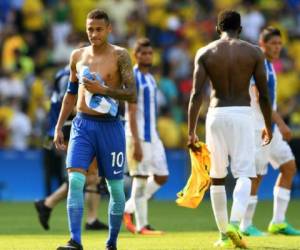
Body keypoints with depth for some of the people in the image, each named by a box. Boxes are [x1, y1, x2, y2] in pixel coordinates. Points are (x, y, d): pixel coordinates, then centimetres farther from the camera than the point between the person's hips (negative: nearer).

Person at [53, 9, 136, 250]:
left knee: (115, 187, 5)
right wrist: (59, 127, 16)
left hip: (110, 126, -2)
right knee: (75, 180, -15)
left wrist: (102, 90, -22)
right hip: (82, 124, 2)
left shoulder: (120, 55, -4)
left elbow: (132, 94, -10)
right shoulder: (78, 56, 9)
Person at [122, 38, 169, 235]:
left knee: (161, 177, 6)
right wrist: (136, 142, -21)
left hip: (152, 135, 9)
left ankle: (129, 209, 17)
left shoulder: (150, 78, 16)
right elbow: (131, 112, -16)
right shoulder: (133, 77, -10)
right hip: (138, 135, -9)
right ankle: (142, 225, -1)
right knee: (141, 179, -5)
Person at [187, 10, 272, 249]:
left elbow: (196, 94, -5)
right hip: (242, 113, -1)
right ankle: (234, 222, -26)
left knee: (217, 177, 14)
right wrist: (268, 126, 15)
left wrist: (191, 131, -3)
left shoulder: (205, 53, 3)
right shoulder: (253, 52, 1)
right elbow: (264, 95, 2)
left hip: (216, 115, 2)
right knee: (245, 173, -2)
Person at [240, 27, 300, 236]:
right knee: (256, 176, -4)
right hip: (257, 128, -9)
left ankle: (278, 222, 7)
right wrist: (280, 123, -30)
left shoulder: (269, 66, 15)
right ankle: (246, 225, 7)